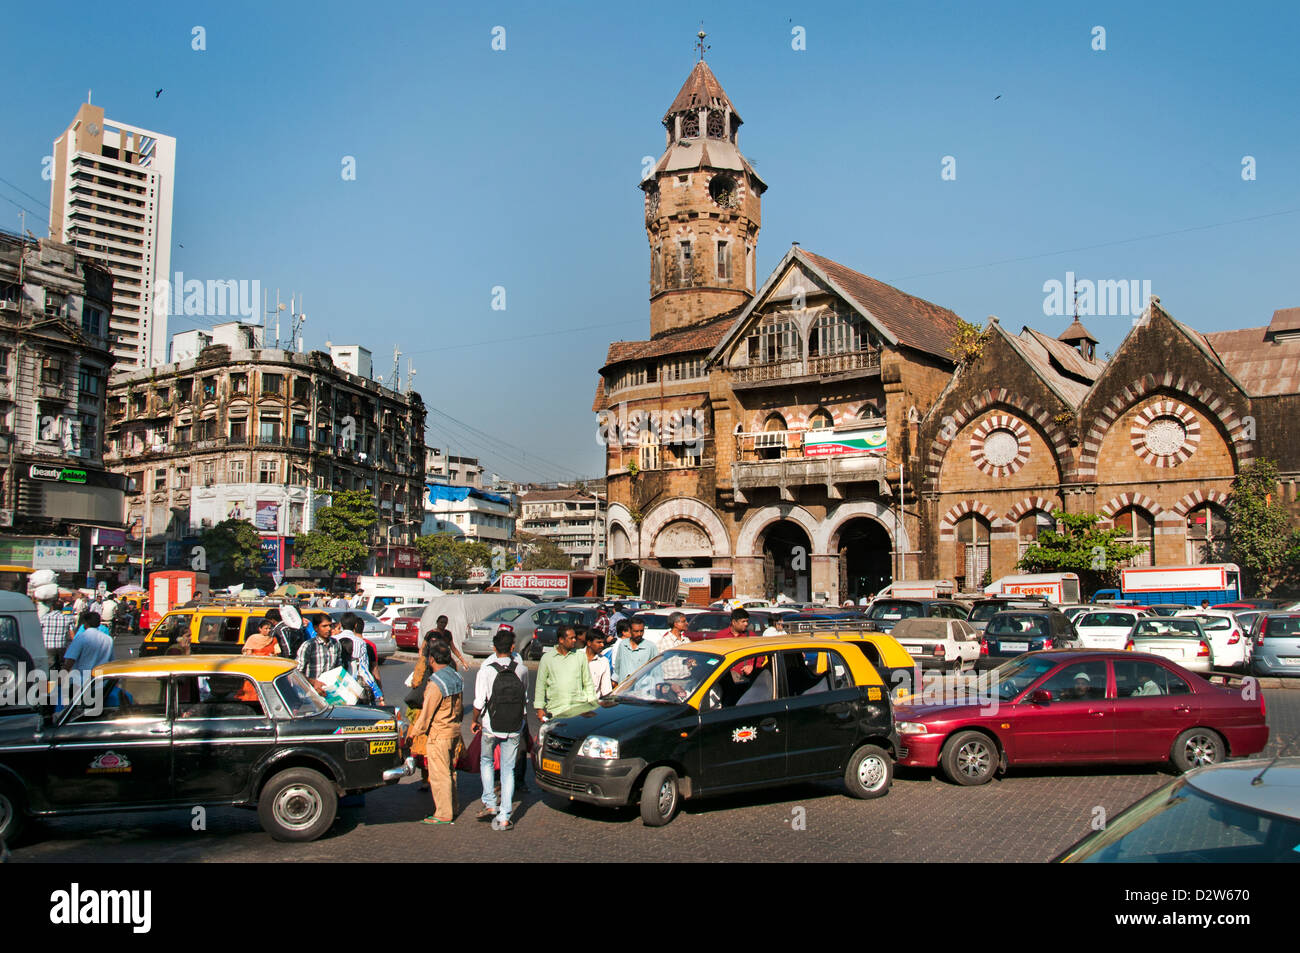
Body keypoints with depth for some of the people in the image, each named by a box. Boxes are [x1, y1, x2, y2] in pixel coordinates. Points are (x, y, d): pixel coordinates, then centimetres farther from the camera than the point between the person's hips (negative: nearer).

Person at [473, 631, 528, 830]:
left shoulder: (486, 670, -12)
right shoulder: (521, 669, -3)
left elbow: (479, 702, -10)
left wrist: (475, 721, 8)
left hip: (491, 726, -2)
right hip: (515, 728, 2)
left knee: (486, 761, 22)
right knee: (508, 769, 7)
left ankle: (490, 803, 13)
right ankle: (504, 817, 4)